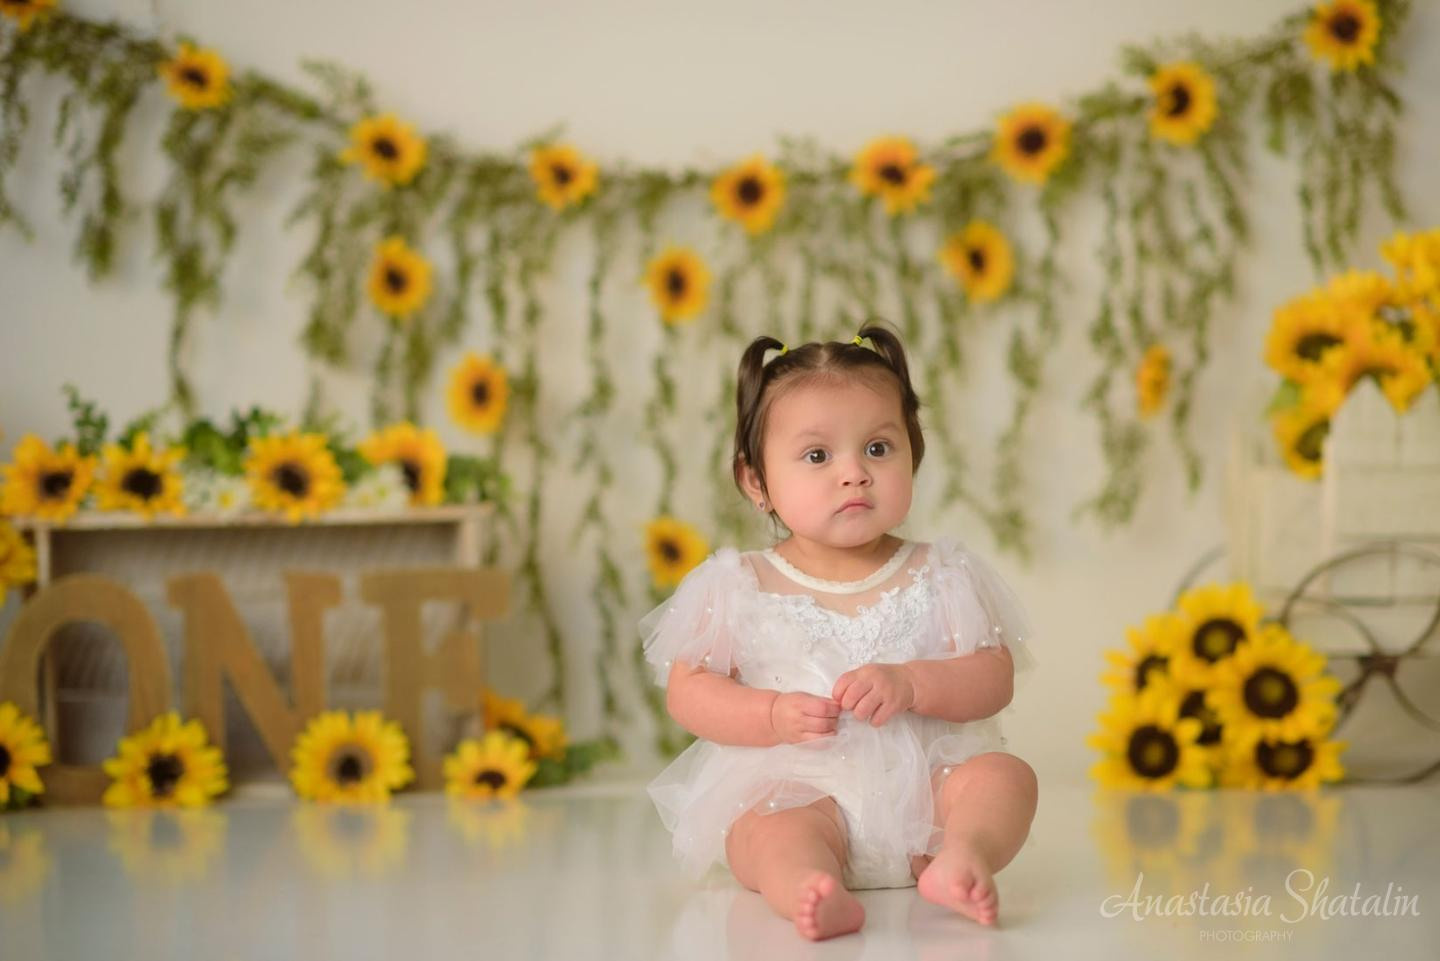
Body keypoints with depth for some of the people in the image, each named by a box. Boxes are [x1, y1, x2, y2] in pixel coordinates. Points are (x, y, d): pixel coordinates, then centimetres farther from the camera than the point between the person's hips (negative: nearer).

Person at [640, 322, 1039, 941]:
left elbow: (994, 680, 1)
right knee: (766, 827, -33)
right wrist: (775, 716, -16)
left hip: (924, 780, 2)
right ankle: (810, 891, -60)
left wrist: (910, 683, -18)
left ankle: (961, 856, -48)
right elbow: (687, 691, 2)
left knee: (1004, 774, -23)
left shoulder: (935, 577, 7)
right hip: (794, 784, -2)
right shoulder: (740, 586, 4)